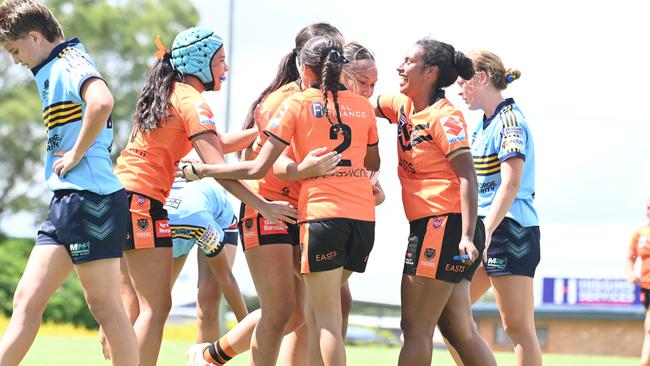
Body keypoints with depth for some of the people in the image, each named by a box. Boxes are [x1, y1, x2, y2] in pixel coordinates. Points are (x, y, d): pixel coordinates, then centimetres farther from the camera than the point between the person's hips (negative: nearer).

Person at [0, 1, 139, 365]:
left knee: (105, 305, -5)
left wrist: (76, 154, -21)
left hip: (91, 198, -10)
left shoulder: (71, 63, -10)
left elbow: (102, 101, -32)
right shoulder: (55, 70, 20)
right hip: (66, 202, 10)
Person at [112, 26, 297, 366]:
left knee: (130, 306, 11)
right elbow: (217, 167, -17)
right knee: (156, 307, -9)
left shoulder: (167, 94, 19)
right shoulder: (192, 102, -8)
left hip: (121, 190, 9)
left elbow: (214, 146, 22)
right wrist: (263, 206, -17)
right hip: (143, 199, -9)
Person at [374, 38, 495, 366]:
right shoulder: (404, 106, 13)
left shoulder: (444, 117, -11)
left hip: (446, 225, -9)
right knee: (460, 331, 9)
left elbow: (467, 177, -17)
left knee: (416, 328, -7)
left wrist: (466, 236, -25)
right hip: (428, 225, 9)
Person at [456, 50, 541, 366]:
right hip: (485, 228, 10)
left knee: (517, 326, -8)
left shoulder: (509, 121, -11)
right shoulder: (484, 125, 16)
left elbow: (511, 185, -21)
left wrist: (485, 233, -27)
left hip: (509, 230, -10)